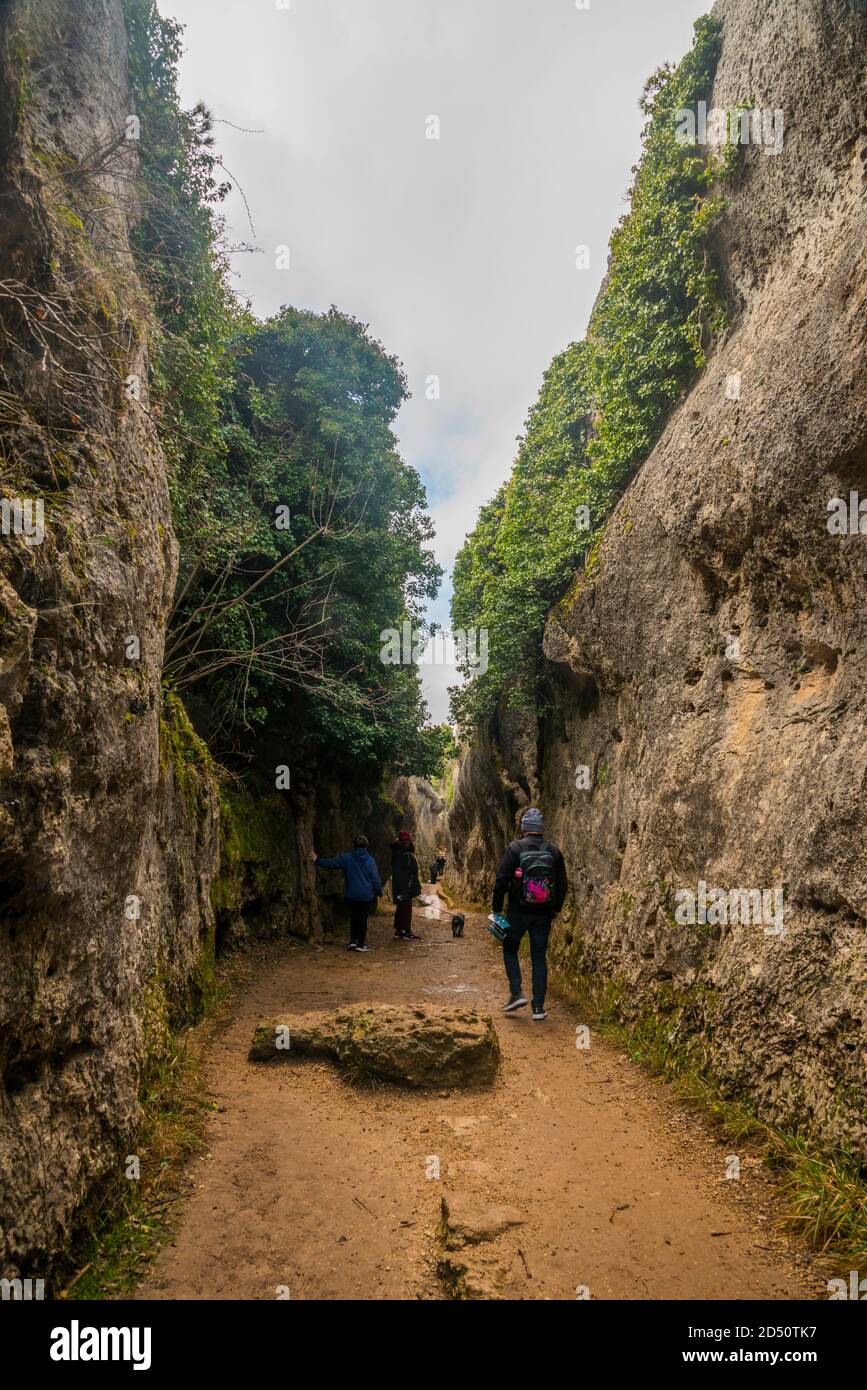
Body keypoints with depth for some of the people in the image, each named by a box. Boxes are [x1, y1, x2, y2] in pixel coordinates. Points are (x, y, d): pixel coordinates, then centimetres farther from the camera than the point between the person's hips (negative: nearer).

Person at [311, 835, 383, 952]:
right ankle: (361, 943, 8)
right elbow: (376, 878, -7)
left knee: (353, 917, 17)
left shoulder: (346, 857, -5)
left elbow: (331, 863, 2)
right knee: (363, 918, 6)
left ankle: (353, 941, 12)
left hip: (351, 894, 2)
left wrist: (317, 861, 15)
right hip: (366, 895, -2)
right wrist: (379, 891, 4)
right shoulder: (370, 860, -9)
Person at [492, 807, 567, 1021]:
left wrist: (497, 909, -1)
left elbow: (502, 880, -10)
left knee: (510, 950, 16)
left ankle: (516, 993, 2)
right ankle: (539, 1007, 9)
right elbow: (562, 884, 8)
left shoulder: (514, 848, -8)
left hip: (518, 911, -3)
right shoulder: (553, 851, 3)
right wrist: (556, 909, 21)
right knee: (539, 957, 10)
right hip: (543, 914, 3)